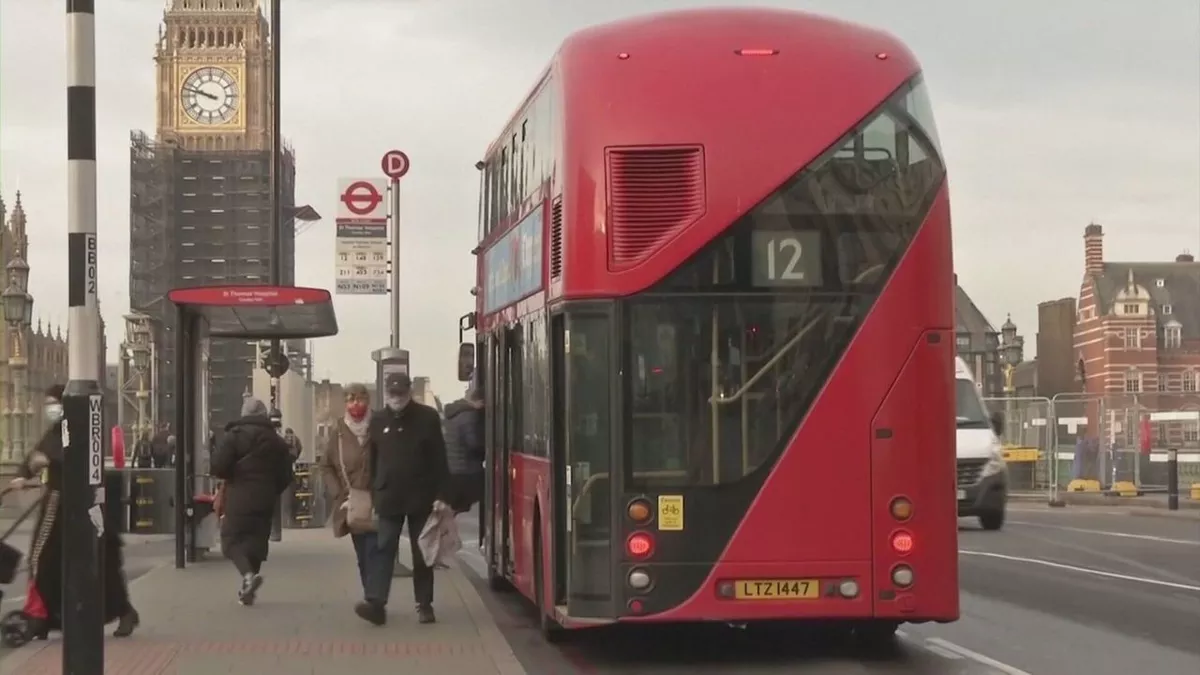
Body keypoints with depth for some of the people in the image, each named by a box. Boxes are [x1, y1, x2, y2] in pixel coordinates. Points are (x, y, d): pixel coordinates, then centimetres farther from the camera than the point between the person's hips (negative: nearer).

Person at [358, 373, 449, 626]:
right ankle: (375, 602, -14)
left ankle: (424, 604, 14)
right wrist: (371, 495, 3)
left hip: (421, 497, -2)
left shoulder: (427, 417, -2)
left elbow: (439, 460, -3)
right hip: (388, 497, 2)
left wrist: (440, 495, -8)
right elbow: (371, 461, 7)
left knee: (421, 552, 7)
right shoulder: (378, 420, 6)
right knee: (383, 549, -6)